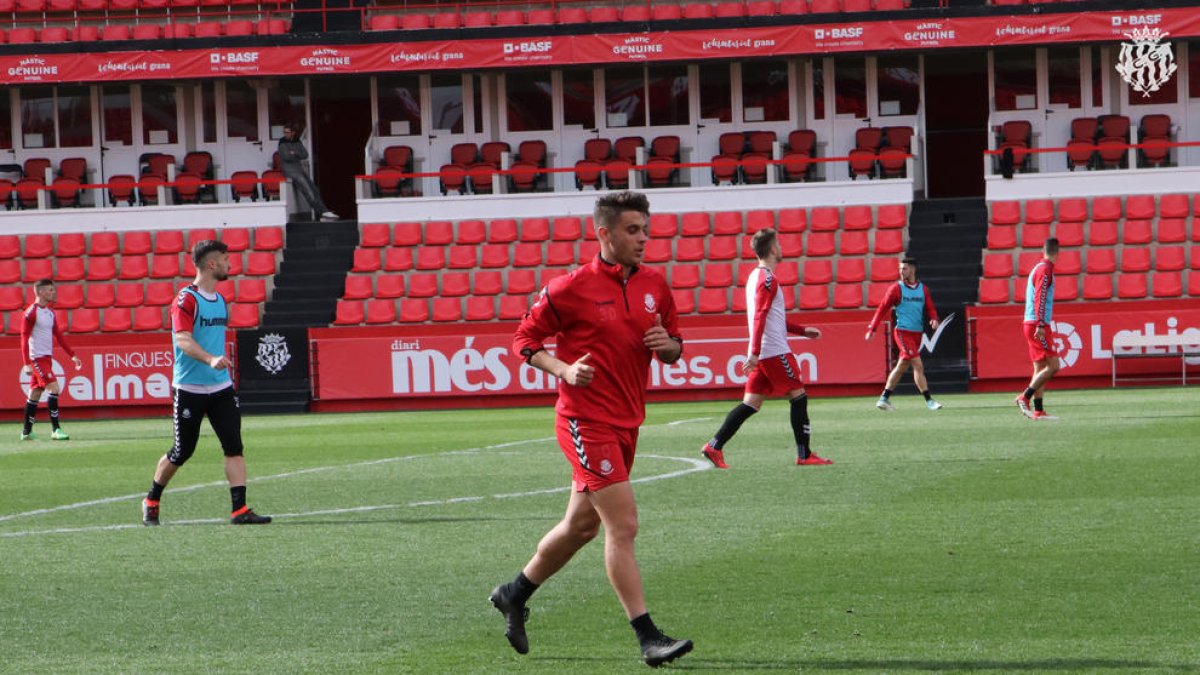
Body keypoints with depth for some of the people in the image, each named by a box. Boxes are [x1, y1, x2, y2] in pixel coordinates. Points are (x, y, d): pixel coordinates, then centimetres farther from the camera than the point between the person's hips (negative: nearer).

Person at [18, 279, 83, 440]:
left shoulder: (50, 312, 13)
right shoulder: (31, 312, -11)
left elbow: (58, 335, 18)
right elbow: (24, 338, -13)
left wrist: (72, 355, 13)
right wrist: (27, 363, -19)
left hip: (47, 357, 8)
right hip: (37, 358, -8)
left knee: (35, 393, 11)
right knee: (54, 387, -16)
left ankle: (26, 432, 16)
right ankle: (55, 429, -16)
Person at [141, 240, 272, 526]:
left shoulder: (220, 300, 12)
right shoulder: (186, 300, -12)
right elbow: (183, 340, -25)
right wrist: (210, 360, -40)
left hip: (220, 387, 6)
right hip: (189, 388, -6)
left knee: (234, 445, -8)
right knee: (182, 451, 3)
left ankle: (240, 509, -12)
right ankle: (151, 502, 25)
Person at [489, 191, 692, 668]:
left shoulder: (654, 286, 7)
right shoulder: (571, 289, -10)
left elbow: (673, 349, 17)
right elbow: (525, 340, -2)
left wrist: (667, 344, -7)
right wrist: (565, 370, -18)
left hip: (625, 423, 7)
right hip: (587, 421, -7)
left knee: (582, 525, 18)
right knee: (623, 525, -13)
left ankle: (514, 594, 38)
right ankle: (647, 638, -13)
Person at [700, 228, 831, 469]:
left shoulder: (756, 276, 18)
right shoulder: (767, 279, -12)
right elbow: (759, 318, -21)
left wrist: (802, 330, 27)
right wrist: (755, 353, -27)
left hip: (762, 354, 9)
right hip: (775, 352, -9)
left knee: (751, 403, 5)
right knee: (798, 397, 0)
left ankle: (714, 446, -4)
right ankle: (805, 455, 2)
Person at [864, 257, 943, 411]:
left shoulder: (923, 289, 11)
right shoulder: (896, 288, -2)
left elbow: (930, 308, 9)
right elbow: (882, 309, 0)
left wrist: (934, 319, -13)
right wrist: (871, 329, -4)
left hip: (917, 333, 5)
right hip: (903, 333, -5)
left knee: (901, 367, 10)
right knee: (918, 365, -13)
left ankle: (884, 398, 20)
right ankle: (929, 401, -13)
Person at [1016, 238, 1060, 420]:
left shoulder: (1038, 268, 17)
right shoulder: (1045, 270, -10)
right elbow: (1039, 298, -19)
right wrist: (1040, 325, -24)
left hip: (1032, 324, 10)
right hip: (1039, 325, -10)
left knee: (1040, 368, 7)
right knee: (1053, 366, -12)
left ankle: (1038, 410, 4)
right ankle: (1025, 397, -14)